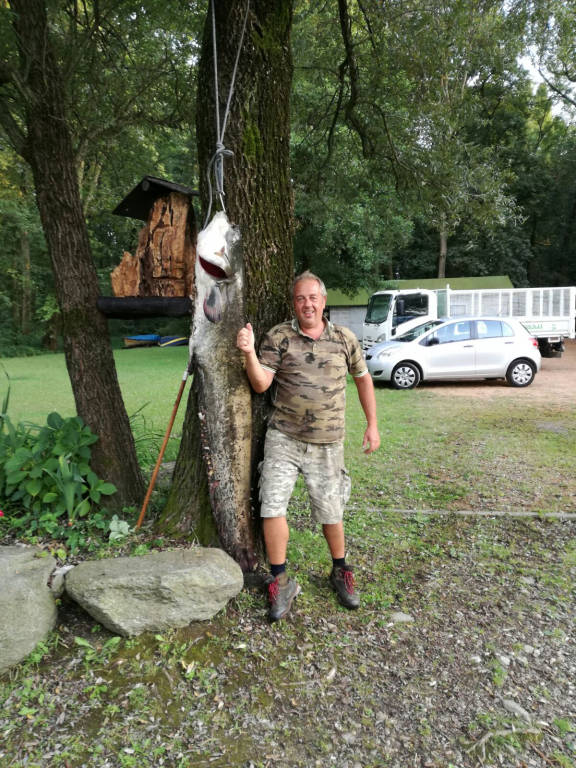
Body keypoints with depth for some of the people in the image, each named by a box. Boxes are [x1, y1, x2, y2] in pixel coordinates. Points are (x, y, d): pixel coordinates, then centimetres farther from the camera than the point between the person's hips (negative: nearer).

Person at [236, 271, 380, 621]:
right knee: (272, 507, -5)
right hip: (283, 437, 0)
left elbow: (363, 378, 13)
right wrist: (250, 352, -26)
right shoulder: (278, 336, -2)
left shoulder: (345, 338, 2)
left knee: (330, 513, 10)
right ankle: (280, 581, 15)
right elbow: (261, 384, -8)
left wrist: (372, 425, 11)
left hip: (326, 443, 1)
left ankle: (341, 572, 35)